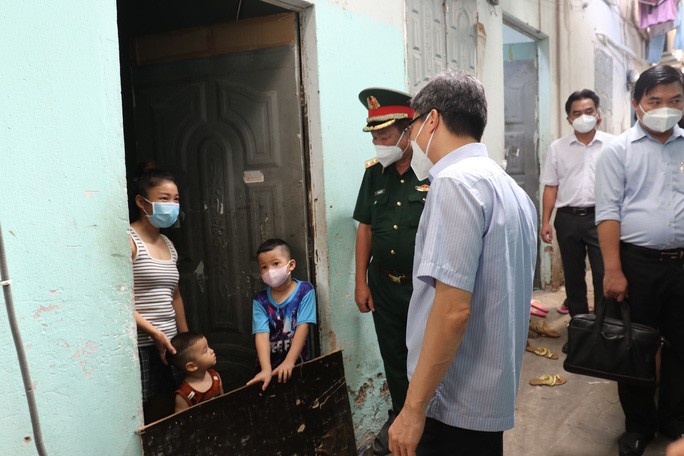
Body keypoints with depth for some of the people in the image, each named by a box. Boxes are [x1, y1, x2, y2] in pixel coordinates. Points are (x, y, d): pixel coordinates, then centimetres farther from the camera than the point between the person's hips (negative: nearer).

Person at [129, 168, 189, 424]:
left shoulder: (168, 244, 14)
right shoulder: (129, 240, -10)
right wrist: (154, 332, -18)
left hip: (169, 345, 7)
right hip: (140, 347, -7)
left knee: (166, 415, 11)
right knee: (141, 418, -3)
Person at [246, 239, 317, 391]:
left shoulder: (305, 290, -5)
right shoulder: (260, 300, -1)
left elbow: (303, 327, -12)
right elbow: (262, 334, -12)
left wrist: (289, 362, -21)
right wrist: (266, 369, -25)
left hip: (299, 362, -1)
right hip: (272, 365, 1)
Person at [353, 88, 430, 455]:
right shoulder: (374, 171, 3)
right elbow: (365, 228, 9)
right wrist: (361, 282, 8)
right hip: (384, 284, 5)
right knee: (393, 357, 18)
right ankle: (399, 417, 38)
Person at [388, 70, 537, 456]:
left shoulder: (456, 182, -19)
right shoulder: (511, 188, 11)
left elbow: (453, 310, -26)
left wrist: (414, 408, -20)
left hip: (456, 405, -9)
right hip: (493, 396, 9)